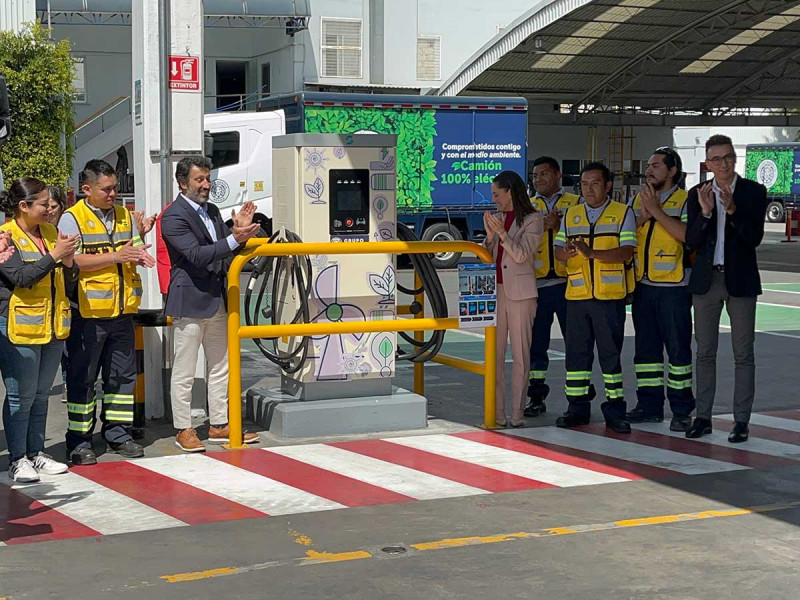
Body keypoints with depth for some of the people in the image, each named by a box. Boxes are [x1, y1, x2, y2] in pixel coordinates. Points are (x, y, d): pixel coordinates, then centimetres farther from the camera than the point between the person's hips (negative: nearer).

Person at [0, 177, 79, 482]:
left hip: (52, 326, 7)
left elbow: (68, 280, 15)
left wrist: (69, 262, -6)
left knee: (41, 394, 12)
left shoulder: (50, 232, 12)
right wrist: (54, 255, -19)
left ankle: (36, 453, 20)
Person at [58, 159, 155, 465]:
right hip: (88, 313, -6)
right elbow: (72, 261, -16)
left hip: (121, 311, 6)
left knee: (122, 375, 11)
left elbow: (137, 254, 15)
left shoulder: (125, 216, 12)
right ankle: (79, 441, 9)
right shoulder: (72, 218, -6)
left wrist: (139, 255, -10)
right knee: (82, 379, 2)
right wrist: (115, 256, -20)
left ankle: (117, 434, 22)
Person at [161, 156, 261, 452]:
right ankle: (183, 430, 10)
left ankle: (219, 426, 24)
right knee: (184, 372, 1)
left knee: (220, 367, 15)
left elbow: (225, 254, 14)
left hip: (217, 301, 9)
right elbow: (197, 255, -23)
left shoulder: (212, 211, 13)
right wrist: (235, 239, -29)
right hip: (190, 302, -9)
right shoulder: (174, 216, -13)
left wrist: (240, 230, -4)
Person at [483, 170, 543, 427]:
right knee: (494, 354, 2)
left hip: (521, 292, -5)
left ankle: (517, 413, 3)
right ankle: (496, 413, 6)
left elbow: (521, 255, -11)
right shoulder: (497, 218, 13)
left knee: (520, 355, 0)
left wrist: (502, 233, -19)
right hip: (496, 290, 5)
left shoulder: (532, 219, -3)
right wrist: (490, 235, -4)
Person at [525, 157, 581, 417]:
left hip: (568, 282, -2)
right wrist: (540, 225, -12)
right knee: (535, 342, 5)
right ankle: (536, 396, 13)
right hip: (535, 285, 2)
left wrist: (559, 225, -12)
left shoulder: (575, 203, 8)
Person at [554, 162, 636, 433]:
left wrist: (592, 253, -24)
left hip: (610, 296, -4)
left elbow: (626, 252, -10)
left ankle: (614, 409, 7)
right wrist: (567, 251, -15)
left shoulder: (623, 213, 2)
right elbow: (558, 250, 10)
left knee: (610, 352, 0)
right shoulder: (571, 215, 15)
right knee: (576, 352, 6)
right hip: (577, 295, 4)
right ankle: (578, 408, 15)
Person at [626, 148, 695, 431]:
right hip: (643, 285, 6)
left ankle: (681, 410, 3)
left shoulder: (685, 201, -4)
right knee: (645, 347, 10)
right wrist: (642, 217, -7)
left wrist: (656, 210, -19)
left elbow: (687, 234, -20)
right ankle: (649, 405, 18)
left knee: (678, 348, -2)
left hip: (674, 288, -6)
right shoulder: (637, 200, 14)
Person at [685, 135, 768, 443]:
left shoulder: (753, 192, -2)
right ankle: (703, 417, 14)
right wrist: (705, 212, -18)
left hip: (740, 279, -2)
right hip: (706, 279, 3)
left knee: (743, 354, 1)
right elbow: (691, 241, -3)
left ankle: (741, 421, 4)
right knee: (705, 352, 8)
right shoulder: (697, 194, 3)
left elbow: (754, 238, -11)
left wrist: (732, 210, -24)